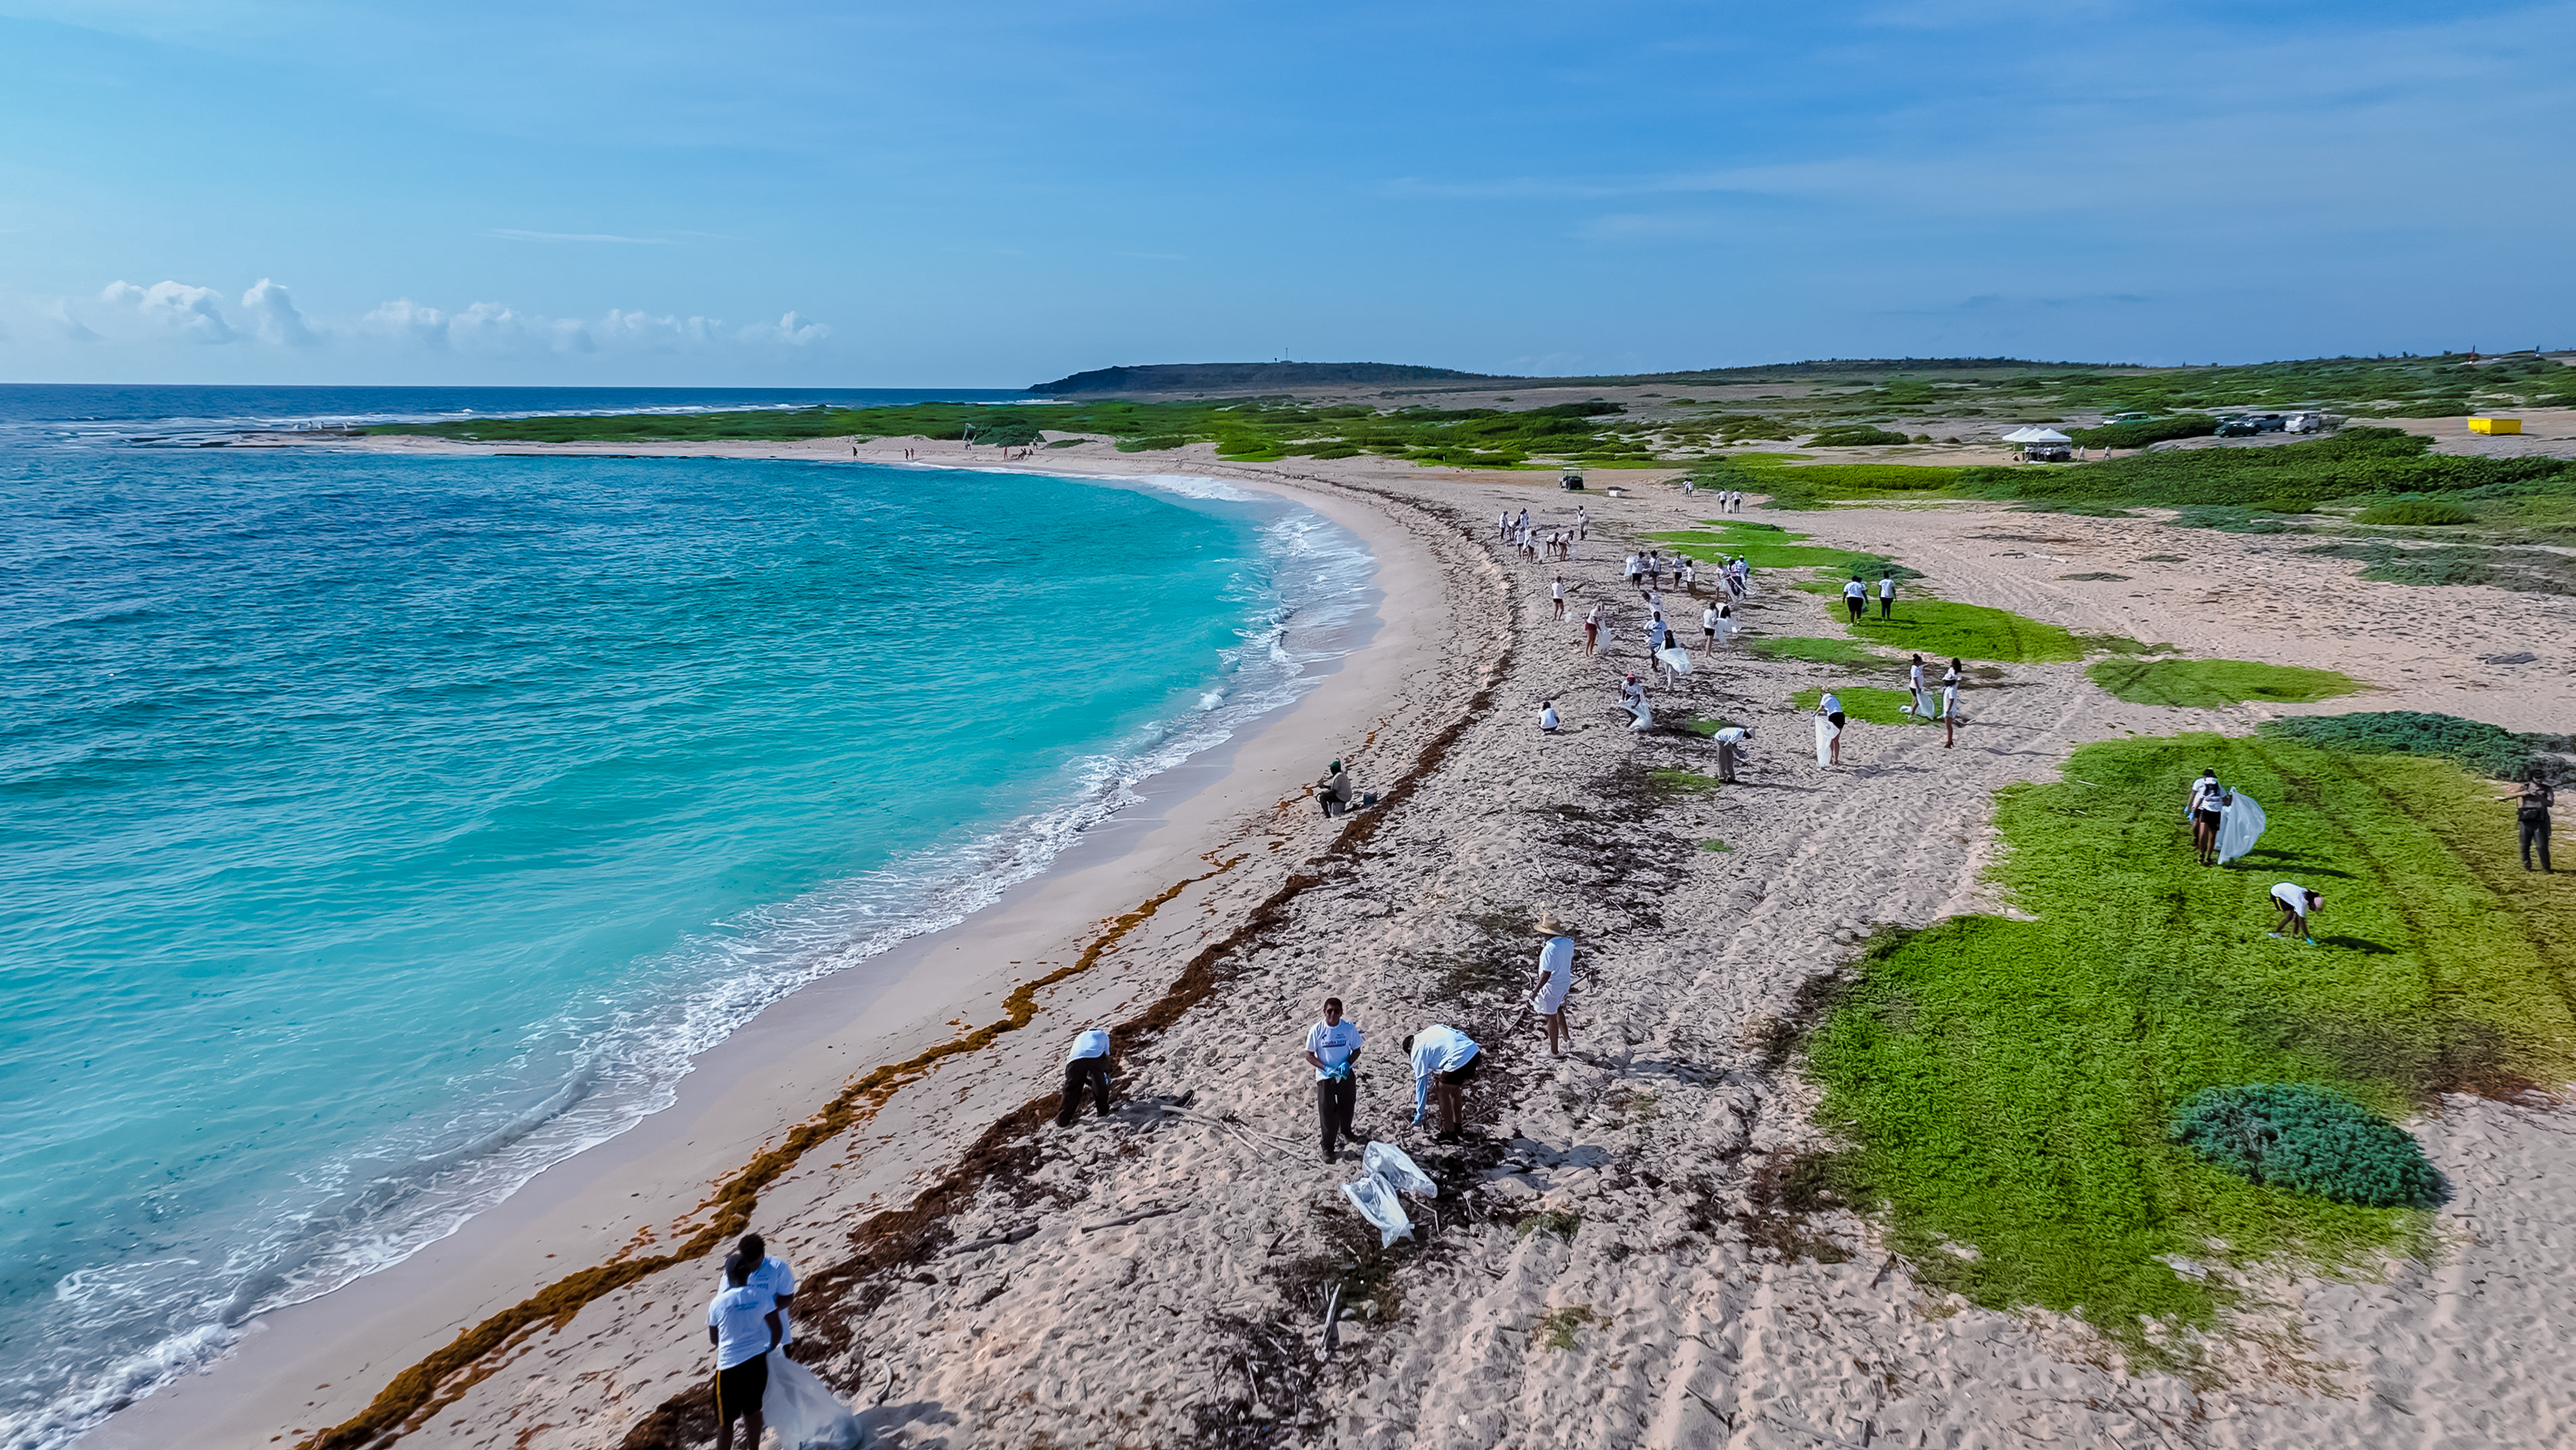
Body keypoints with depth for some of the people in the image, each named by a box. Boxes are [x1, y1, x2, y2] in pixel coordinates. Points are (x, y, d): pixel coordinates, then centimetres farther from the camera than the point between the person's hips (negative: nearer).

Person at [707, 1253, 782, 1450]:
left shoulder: (718, 1303, -12)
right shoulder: (760, 1297, -7)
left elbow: (713, 1339, 1)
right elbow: (777, 1330, -4)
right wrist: (769, 1351, 14)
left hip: (730, 1366, -3)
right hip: (757, 1361, 3)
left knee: (725, 1420, 10)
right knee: (752, 1410, 22)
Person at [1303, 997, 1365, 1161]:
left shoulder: (1349, 1028, -13)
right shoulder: (1316, 1030, -17)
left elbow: (1356, 1050, -1)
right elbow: (1310, 1056, -10)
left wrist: (1347, 1063, -20)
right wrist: (1326, 1068, -24)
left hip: (1346, 1075, 2)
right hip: (1325, 1077, -2)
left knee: (1347, 1106, 23)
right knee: (1327, 1112, 5)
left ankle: (1346, 1131, 51)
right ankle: (1328, 1147, 23)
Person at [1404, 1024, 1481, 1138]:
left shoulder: (1418, 1051, 7)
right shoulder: (1434, 1028, 26)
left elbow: (1421, 1082, 7)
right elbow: (1460, 1034, 22)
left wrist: (1419, 1114, 13)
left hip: (1459, 1060, -8)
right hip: (1475, 1052, 8)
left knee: (1442, 1093, 16)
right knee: (1455, 1089, 29)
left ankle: (1449, 1132, 23)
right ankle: (1457, 1125, 43)